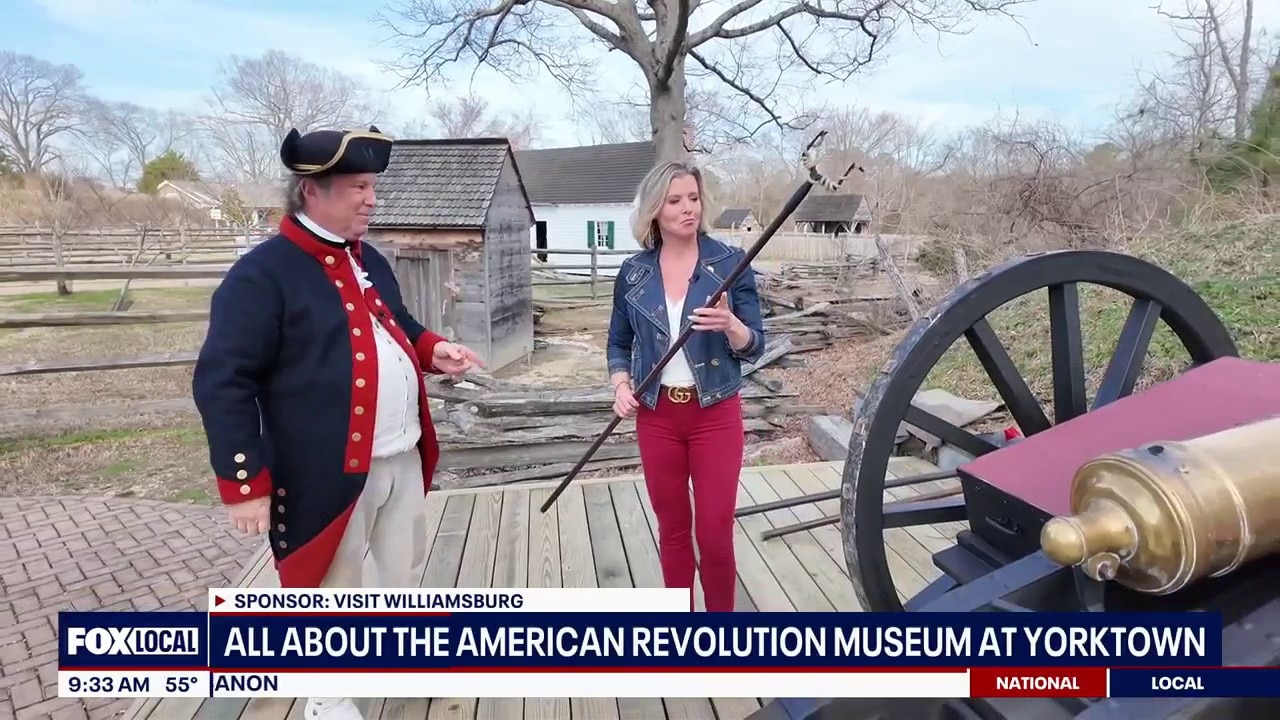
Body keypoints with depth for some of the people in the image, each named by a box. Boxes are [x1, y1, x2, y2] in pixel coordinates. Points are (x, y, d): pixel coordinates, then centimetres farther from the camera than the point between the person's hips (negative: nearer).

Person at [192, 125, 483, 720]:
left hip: (403, 457, 7)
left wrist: (433, 350, -1)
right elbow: (221, 383, -18)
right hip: (329, 470, -7)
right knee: (331, 586, 13)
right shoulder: (261, 275, -16)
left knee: (404, 569, 24)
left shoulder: (368, 261, 9)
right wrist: (244, 482, -19)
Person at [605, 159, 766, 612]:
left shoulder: (730, 262, -5)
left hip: (716, 414, -2)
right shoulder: (633, 273, 1)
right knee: (672, 528, 13)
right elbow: (619, 343, 11)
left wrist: (731, 326, -26)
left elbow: (754, 348, -5)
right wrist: (621, 385, -7)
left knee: (715, 531, 2)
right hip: (657, 416, 2)